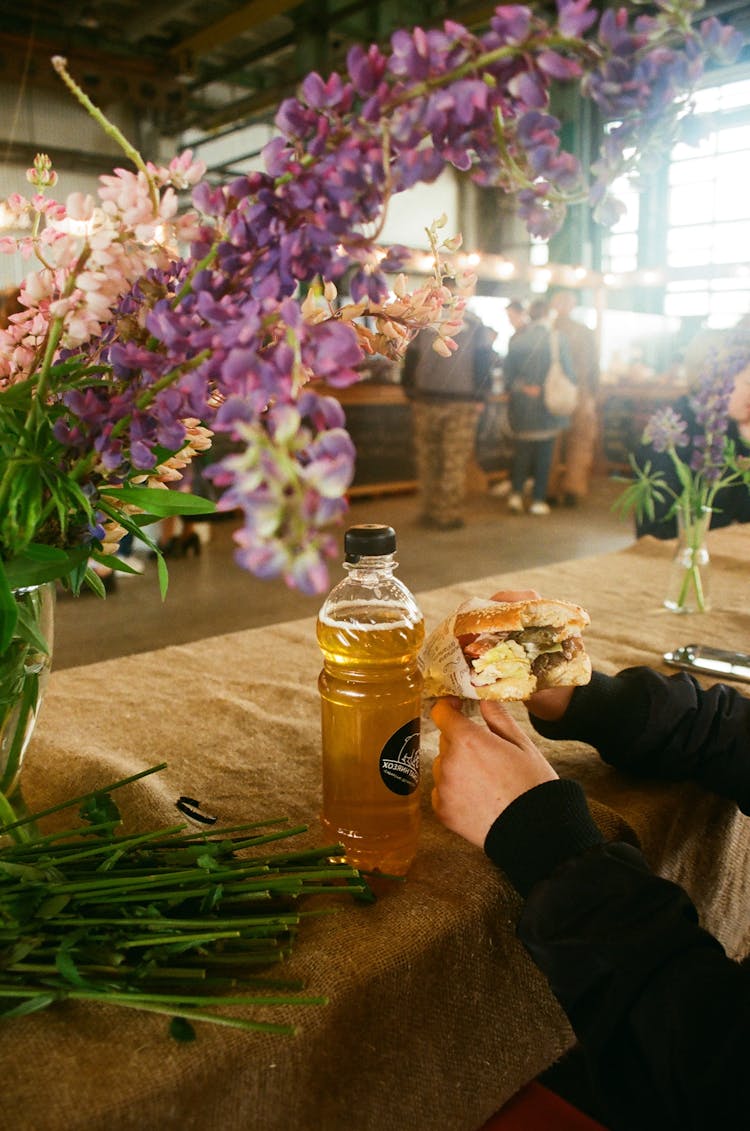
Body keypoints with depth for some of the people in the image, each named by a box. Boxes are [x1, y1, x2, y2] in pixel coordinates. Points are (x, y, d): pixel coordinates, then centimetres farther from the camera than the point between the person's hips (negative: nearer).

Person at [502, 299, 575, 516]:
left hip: (520, 403, 2)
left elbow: (507, 372, 2)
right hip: (548, 405, -2)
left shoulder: (516, 339, -1)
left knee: (521, 449, 13)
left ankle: (516, 493, 3)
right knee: (544, 452, 6)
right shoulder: (555, 340, -8)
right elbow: (568, 374, -4)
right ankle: (538, 500, 7)